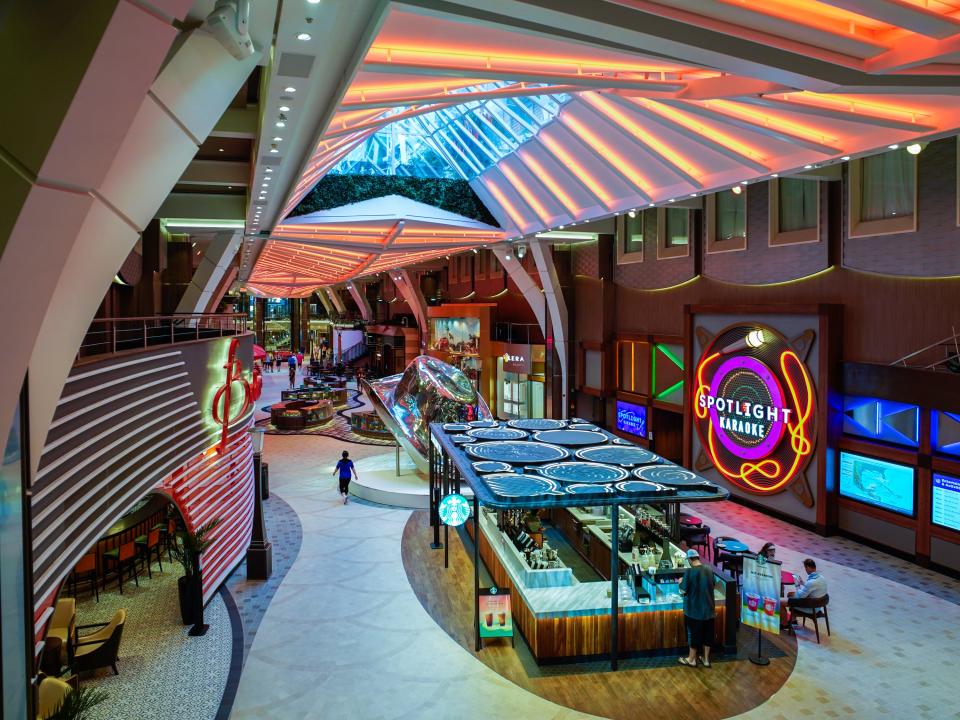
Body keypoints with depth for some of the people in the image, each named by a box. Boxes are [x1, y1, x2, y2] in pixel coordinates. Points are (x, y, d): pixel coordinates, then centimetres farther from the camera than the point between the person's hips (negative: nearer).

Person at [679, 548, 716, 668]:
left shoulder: (690, 572, -19)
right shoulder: (709, 570, -1)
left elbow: (683, 591, -15)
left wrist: (681, 583, 5)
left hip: (694, 610, -5)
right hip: (708, 609, 5)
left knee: (694, 634, 8)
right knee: (707, 634, 15)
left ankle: (691, 659, 21)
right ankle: (706, 659, 26)